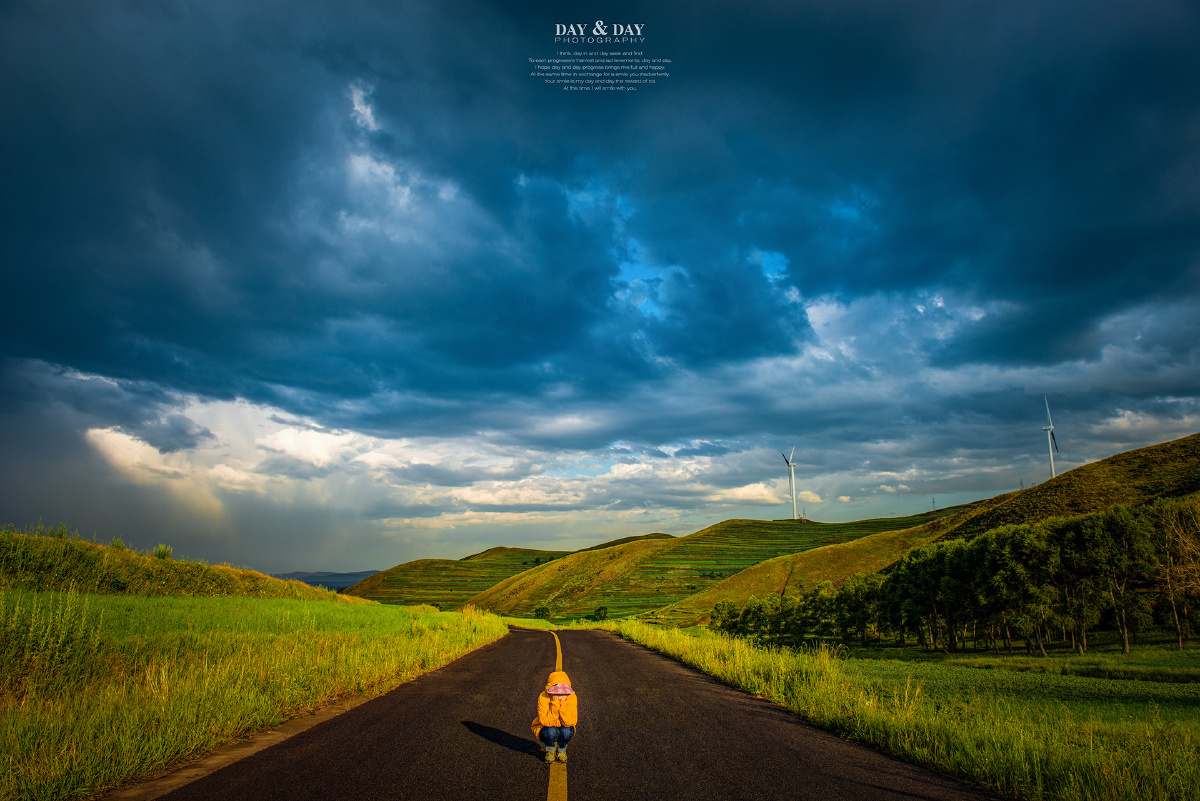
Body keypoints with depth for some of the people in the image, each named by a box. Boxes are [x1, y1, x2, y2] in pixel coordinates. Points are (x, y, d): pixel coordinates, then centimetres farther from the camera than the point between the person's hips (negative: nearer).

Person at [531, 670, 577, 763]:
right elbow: (544, 721, -29)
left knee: (567, 731, -30)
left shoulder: (572, 697, -20)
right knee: (551, 731, -33)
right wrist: (554, 706, -40)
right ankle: (550, 751, 1)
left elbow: (571, 722, -25)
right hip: (545, 729, -2)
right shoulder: (543, 698, -25)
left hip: (564, 728, 2)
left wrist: (563, 705, -37)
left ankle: (561, 751, 4)